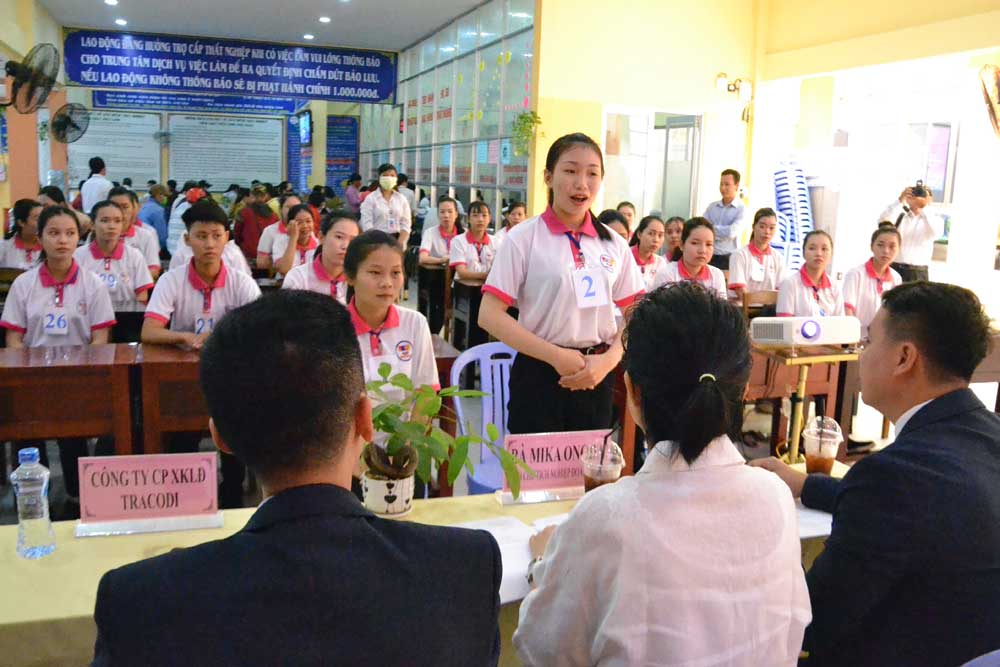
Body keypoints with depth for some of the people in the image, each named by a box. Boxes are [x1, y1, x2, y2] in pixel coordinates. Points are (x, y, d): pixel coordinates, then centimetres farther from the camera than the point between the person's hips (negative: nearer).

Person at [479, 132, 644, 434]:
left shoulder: (614, 244, 5)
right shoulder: (523, 238, -6)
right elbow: (490, 315, -11)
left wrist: (608, 360, -11)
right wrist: (556, 355, -16)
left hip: (597, 376, 4)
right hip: (540, 373, -4)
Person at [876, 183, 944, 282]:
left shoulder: (934, 220, 6)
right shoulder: (899, 216, 8)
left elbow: (936, 233, -17)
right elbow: (882, 222, -13)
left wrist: (925, 207, -22)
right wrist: (900, 200, -20)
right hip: (894, 269, 1)